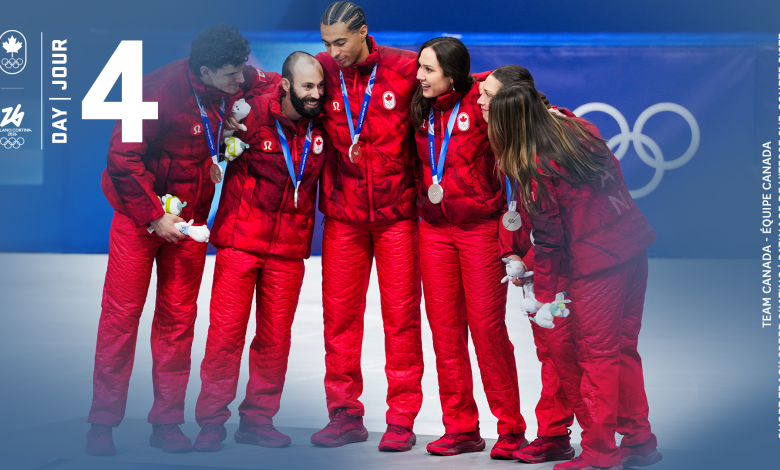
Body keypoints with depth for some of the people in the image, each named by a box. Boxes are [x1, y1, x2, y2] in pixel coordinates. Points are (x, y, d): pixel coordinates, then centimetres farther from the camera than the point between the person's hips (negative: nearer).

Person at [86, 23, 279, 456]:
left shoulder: (237, 85, -6)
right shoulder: (161, 91, -22)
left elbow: (272, 83, 16)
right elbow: (123, 157, -19)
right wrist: (154, 216, -19)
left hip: (189, 218, 5)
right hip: (139, 211, -5)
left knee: (179, 317, 4)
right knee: (121, 313, -2)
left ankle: (167, 422, 11)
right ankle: (103, 423, 6)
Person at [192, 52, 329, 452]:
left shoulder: (321, 125, 2)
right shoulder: (251, 115, -8)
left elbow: (323, 177, 19)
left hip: (289, 247, 3)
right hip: (240, 240, -3)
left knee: (275, 337, 5)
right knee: (226, 331, -3)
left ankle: (258, 419, 16)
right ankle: (211, 421, 7)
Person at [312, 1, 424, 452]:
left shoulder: (405, 68, -8)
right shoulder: (322, 71, -1)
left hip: (397, 211, -2)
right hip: (343, 212, 2)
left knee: (401, 314, 1)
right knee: (339, 312, 4)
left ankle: (402, 419, 9)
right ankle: (345, 414, 16)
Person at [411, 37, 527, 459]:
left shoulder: (481, 99, -11)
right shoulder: (422, 110, 7)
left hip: (480, 226, -5)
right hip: (435, 229, 5)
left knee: (487, 326, -4)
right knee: (445, 328, 4)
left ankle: (511, 428, 7)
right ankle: (460, 428, 13)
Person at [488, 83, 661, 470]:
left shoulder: (532, 168, -11)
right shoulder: (582, 130, 7)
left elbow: (547, 237, -9)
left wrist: (544, 295, -1)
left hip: (595, 260, -7)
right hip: (632, 242, 7)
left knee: (597, 356, 2)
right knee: (623, 348, 16)